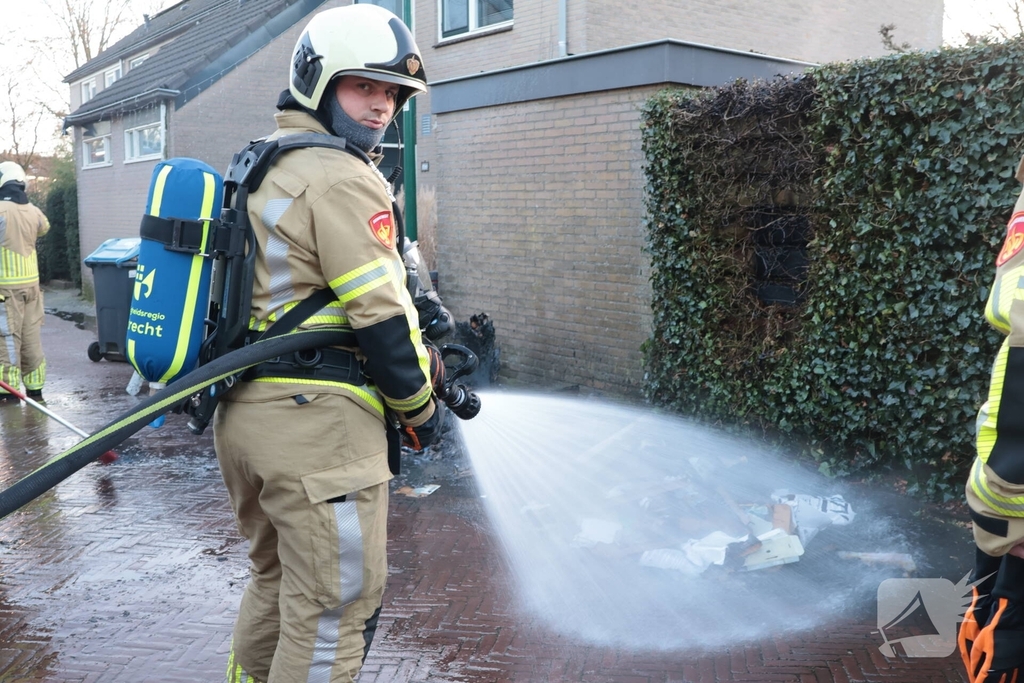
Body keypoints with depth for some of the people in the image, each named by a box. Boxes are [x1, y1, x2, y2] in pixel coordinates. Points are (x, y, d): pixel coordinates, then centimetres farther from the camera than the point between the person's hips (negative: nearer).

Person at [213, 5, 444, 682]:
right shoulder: (343, 178, -13)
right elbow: (382, 316, -16)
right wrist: (421, 409, -4)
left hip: (243, 411, 10)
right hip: (316, 422, -10)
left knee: (276, 577, 25)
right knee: (335, 606, 2)